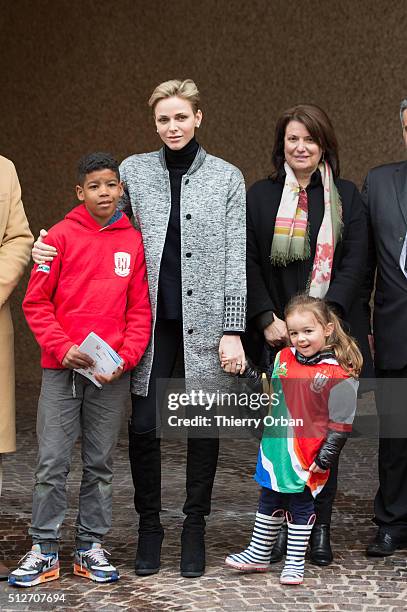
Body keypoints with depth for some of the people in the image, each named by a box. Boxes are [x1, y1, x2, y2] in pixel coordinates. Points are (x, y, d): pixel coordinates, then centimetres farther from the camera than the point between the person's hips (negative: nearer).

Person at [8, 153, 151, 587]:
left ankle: (91, 546, 20)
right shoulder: (61, 236, -1)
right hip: (62, 369, -2)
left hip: (112, 373, 2)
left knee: (100, 463, 9)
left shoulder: (133, 242, 5)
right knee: (52, 462, 0)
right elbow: (36, 302, -1)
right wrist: (63, 347, -12)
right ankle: (44, 550, 10)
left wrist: (125, 357, -7)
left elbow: (140, 310, 6)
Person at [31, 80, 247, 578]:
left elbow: (236, 259, 0)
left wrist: (232, 331, -5)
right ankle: (149, 525, 18)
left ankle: (194, 527, 20)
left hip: (204, 320, -1)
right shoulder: (134, 171, 5)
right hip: (152, 318, 1)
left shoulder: (227, 178, 2)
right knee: (143, 425, 0)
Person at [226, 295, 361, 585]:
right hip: (276, 449, 6)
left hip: (307, 458, -6)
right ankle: (259, 554, 33)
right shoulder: (283, 358, 1)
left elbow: (341, 422, -15)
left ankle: (295, 562, 23)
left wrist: (326, 458, -14)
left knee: (301, 506, 9)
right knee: (269, 502, 18)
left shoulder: (339, 374, -17)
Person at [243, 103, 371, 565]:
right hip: (276, 332, 0)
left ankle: (320, 527, 10)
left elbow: (354, 262, -1)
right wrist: (268, 319, -9)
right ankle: (284, 524, 7)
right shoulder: (260, 196, 8)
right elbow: (250, 263, 3)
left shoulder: (345, 196, 7)